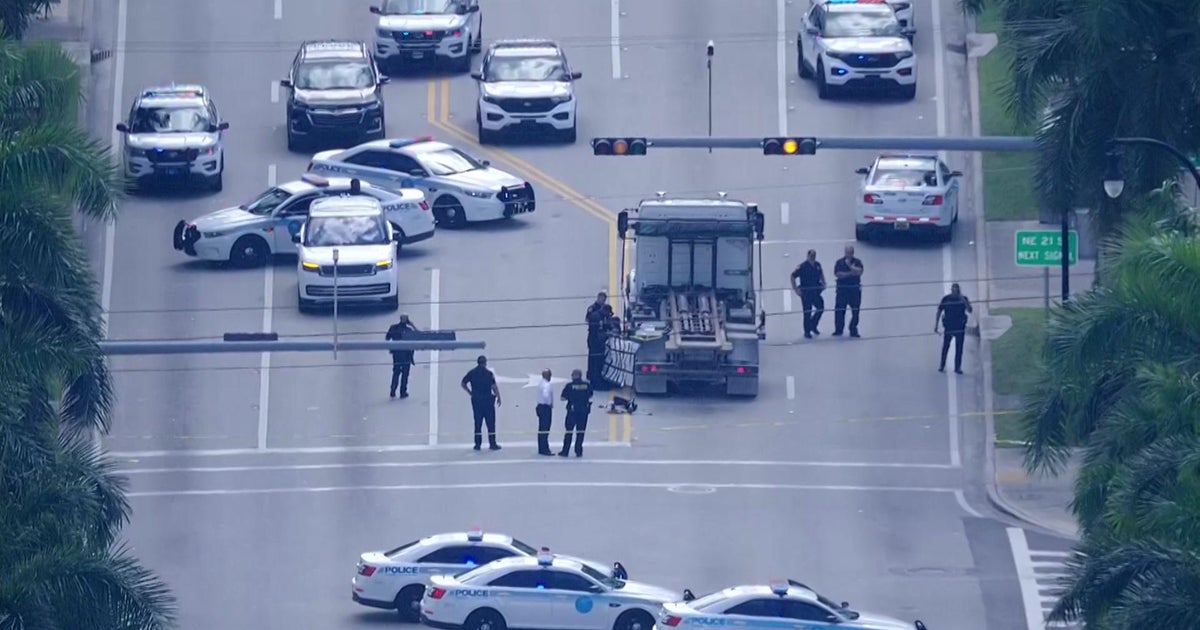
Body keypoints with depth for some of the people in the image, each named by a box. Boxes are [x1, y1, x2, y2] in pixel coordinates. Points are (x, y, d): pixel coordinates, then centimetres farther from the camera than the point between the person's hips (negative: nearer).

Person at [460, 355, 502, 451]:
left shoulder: (472, 373, 3)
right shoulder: (488, 373, -9)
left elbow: (463, 384, 7)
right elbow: (494, 386, -13)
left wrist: (470, 393, 15)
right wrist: (498, 397, -2)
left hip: (476, 400, 4)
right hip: (487, 400, -3)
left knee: (477, 422, 9)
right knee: (490, 422, 2)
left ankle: (477, 444, 8)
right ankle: (492, 444, 1)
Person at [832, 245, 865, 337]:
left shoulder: (857, 262, 4)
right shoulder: (840, 262, 2)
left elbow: (859, 272, -13)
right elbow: (837, 274, -10)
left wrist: (849, 265, -12)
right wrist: (850, 273, -11)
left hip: (855, 289, 0)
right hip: (842, 289, 0)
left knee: (855, 311, 1)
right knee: (839, 310, 0)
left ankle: (853, 330, 9)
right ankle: (838, 329, 12)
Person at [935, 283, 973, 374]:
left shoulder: (963, 299, -2)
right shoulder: (945, 299, -3)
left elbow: (970, 310, -12)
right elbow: (939, 312, 2)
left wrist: (963, 300, -24)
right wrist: (936, 325, -1)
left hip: (960, 328, 0)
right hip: (948, 328, 0)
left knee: (959, 349, 0)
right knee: (945, 348, 7)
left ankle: (957, 367, 8)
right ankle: (941, 366, 22)